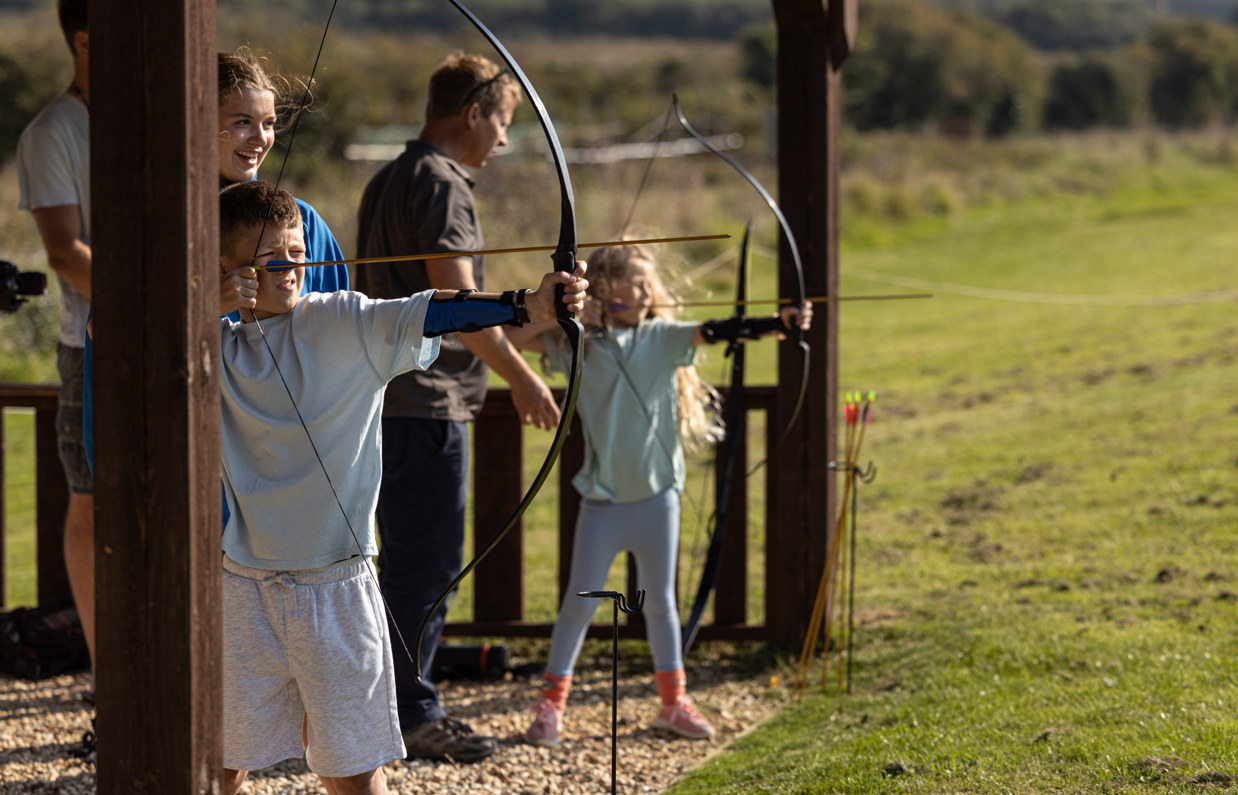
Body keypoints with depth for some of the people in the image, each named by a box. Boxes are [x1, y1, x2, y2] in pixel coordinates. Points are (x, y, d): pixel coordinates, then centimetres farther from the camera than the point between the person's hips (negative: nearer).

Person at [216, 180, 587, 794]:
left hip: (336, 587, -2)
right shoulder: (214, 346, 4)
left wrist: (526, 305, -38)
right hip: (244, 588, 2)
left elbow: (425, 314, -21)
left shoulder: (341, 325, -6)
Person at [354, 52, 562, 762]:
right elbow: (456, 299, -21)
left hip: (389, 397, 10)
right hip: (427, 404, -10)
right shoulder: (441, 184, -13)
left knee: (411, 560, 15)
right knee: (428, 563, -6)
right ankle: (409, 712, -4)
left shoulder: (390, 182, 19)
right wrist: (522, 377, -18)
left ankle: (406, 708, 20)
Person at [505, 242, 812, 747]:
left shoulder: (663, 338, 1)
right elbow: (510, 338, -1)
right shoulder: (576, 346, 0)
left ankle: (673, 701, 22)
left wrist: (780, 323, -26)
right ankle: (551, 704, 9)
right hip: (603, 500, -2)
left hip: (656, 496, 2)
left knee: (659, 600, 11)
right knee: (580, 600, 1)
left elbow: (717, 332, -11)